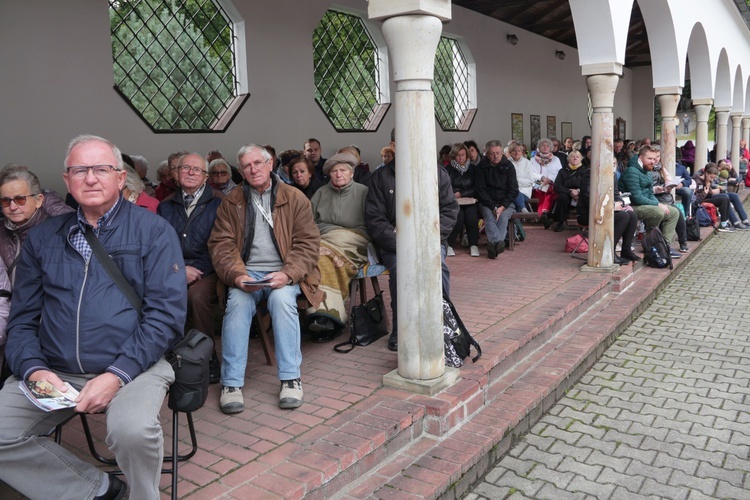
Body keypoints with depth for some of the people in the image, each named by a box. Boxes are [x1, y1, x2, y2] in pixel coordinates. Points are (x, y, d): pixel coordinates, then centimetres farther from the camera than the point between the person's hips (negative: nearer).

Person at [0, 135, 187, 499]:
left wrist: (117, 375, -17)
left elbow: (167, 312, -7)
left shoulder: (153, 231, 1)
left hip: (132, 367, -4)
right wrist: (34, 369, -8)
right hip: (54, 373, 4)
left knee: (132, 429, -31)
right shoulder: (42, 238, 13)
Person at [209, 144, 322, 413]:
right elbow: (221, 244, 4)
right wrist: (236, 275, -16)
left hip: (284, 273, -1)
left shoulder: (295, 198, 6)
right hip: (247, 273, 1)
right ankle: (232, 383, -21)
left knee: (282, 299, -33)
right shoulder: (231, 202, 11)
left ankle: (290, 378, -23)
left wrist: (288, 274, -16)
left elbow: (308, 242, 0)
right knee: (237, 303, -29)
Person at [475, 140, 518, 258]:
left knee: (503, 216, -29)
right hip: (487, 203, 0)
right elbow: (481, 190, -2)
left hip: (506, 203, 1)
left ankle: (493, 244, -47)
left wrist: (502, 207, -14)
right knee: (489, 216, -30)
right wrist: (493, 207, -14)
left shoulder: (508, 166, 4)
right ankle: (498, 243, -51)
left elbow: (513, 191, 1)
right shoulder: (482, 166, 3)